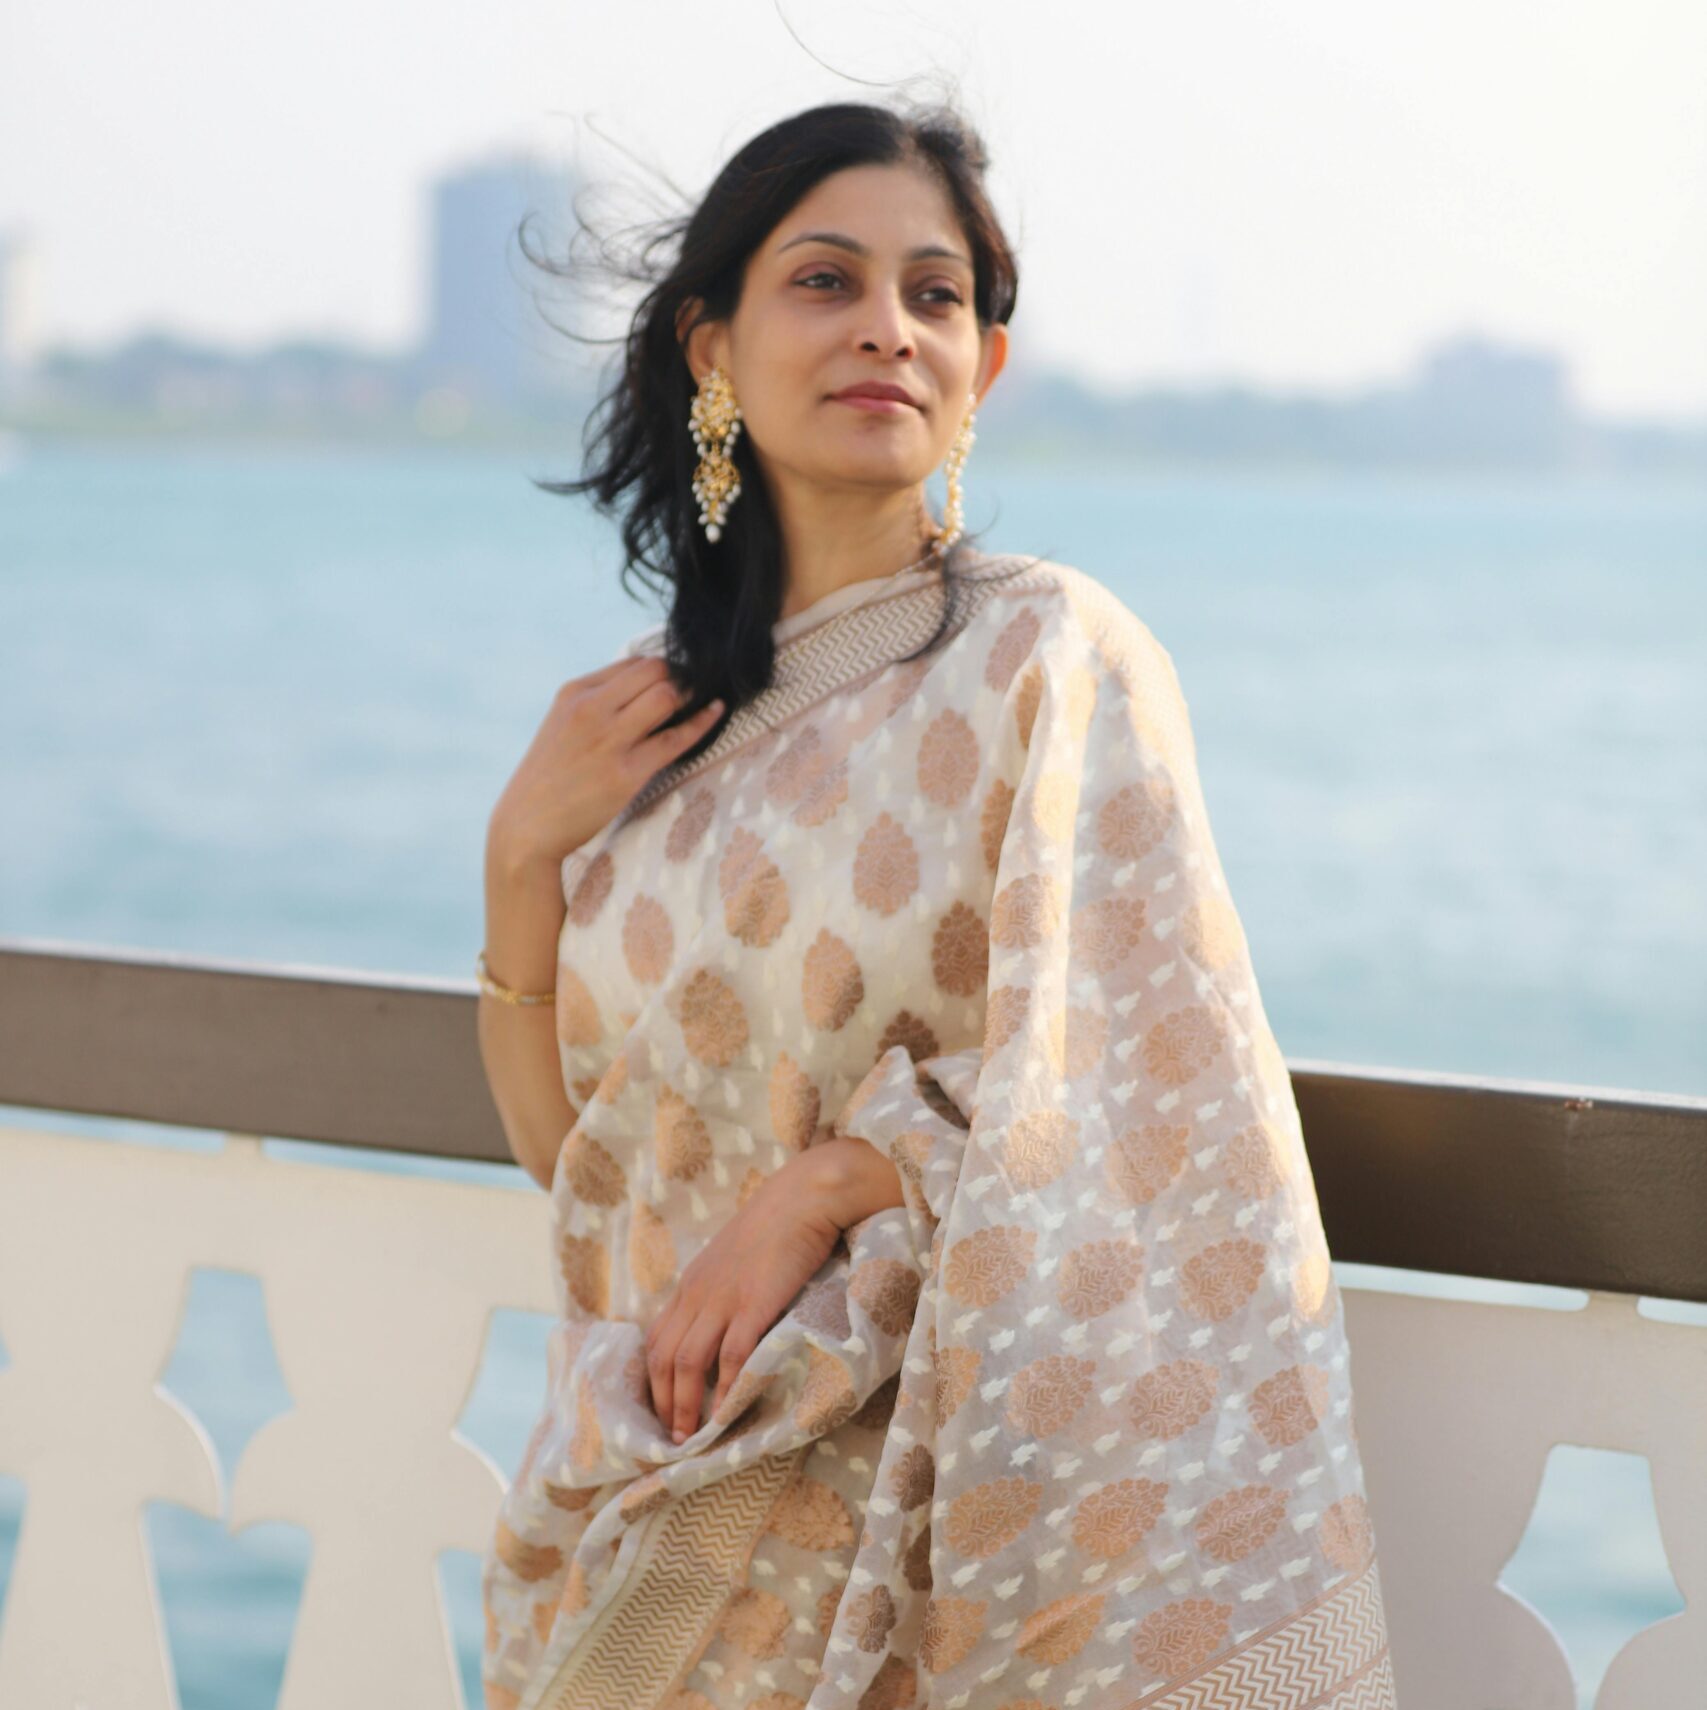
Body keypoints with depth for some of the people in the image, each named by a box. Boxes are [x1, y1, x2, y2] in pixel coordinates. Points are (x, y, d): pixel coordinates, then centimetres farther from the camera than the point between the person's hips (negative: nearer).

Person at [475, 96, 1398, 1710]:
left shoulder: (1047, 654, -8)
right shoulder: (644, 716, 7)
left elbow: (1119, 1063, -12)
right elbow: (563, 1141, 8)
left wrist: (820, 1184, -18)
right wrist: (521, 851, -5)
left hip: (939, 1486, -4)